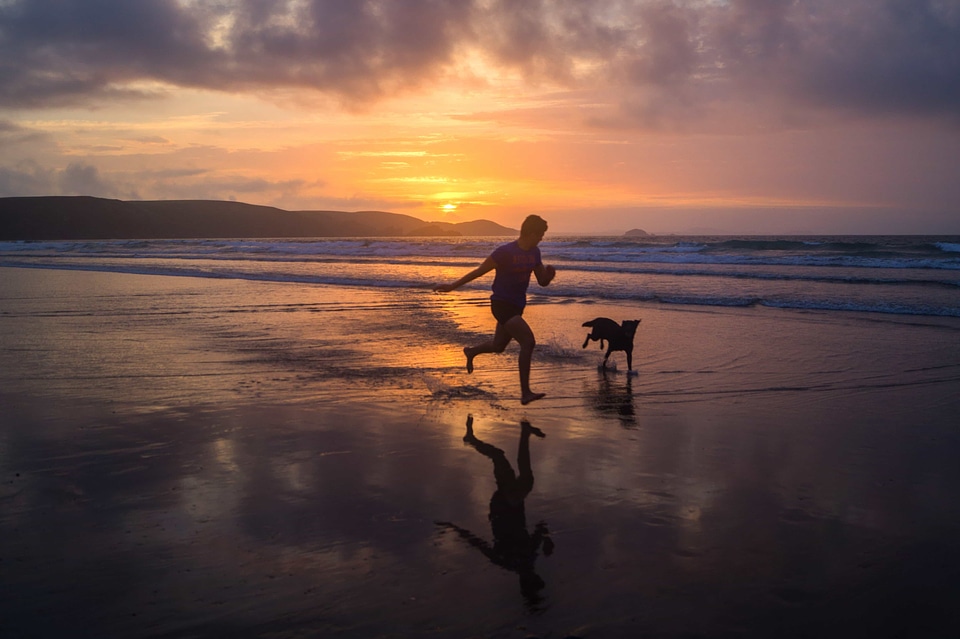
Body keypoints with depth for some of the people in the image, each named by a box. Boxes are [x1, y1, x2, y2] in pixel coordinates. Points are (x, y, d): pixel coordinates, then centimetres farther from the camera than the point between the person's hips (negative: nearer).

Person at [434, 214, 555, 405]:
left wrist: (549, 274, -14)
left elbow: (542, 282, 10)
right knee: (528, 342, -22)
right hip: (502, 304, -8)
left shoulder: (534, 253, 5)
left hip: (517, 306, 8)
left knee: (498, 346, 23)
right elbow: (479, 271, -10)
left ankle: (471, 351, 55)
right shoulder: (505, 252, -17)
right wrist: (452, 286, -7)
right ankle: (525, 393, -20)